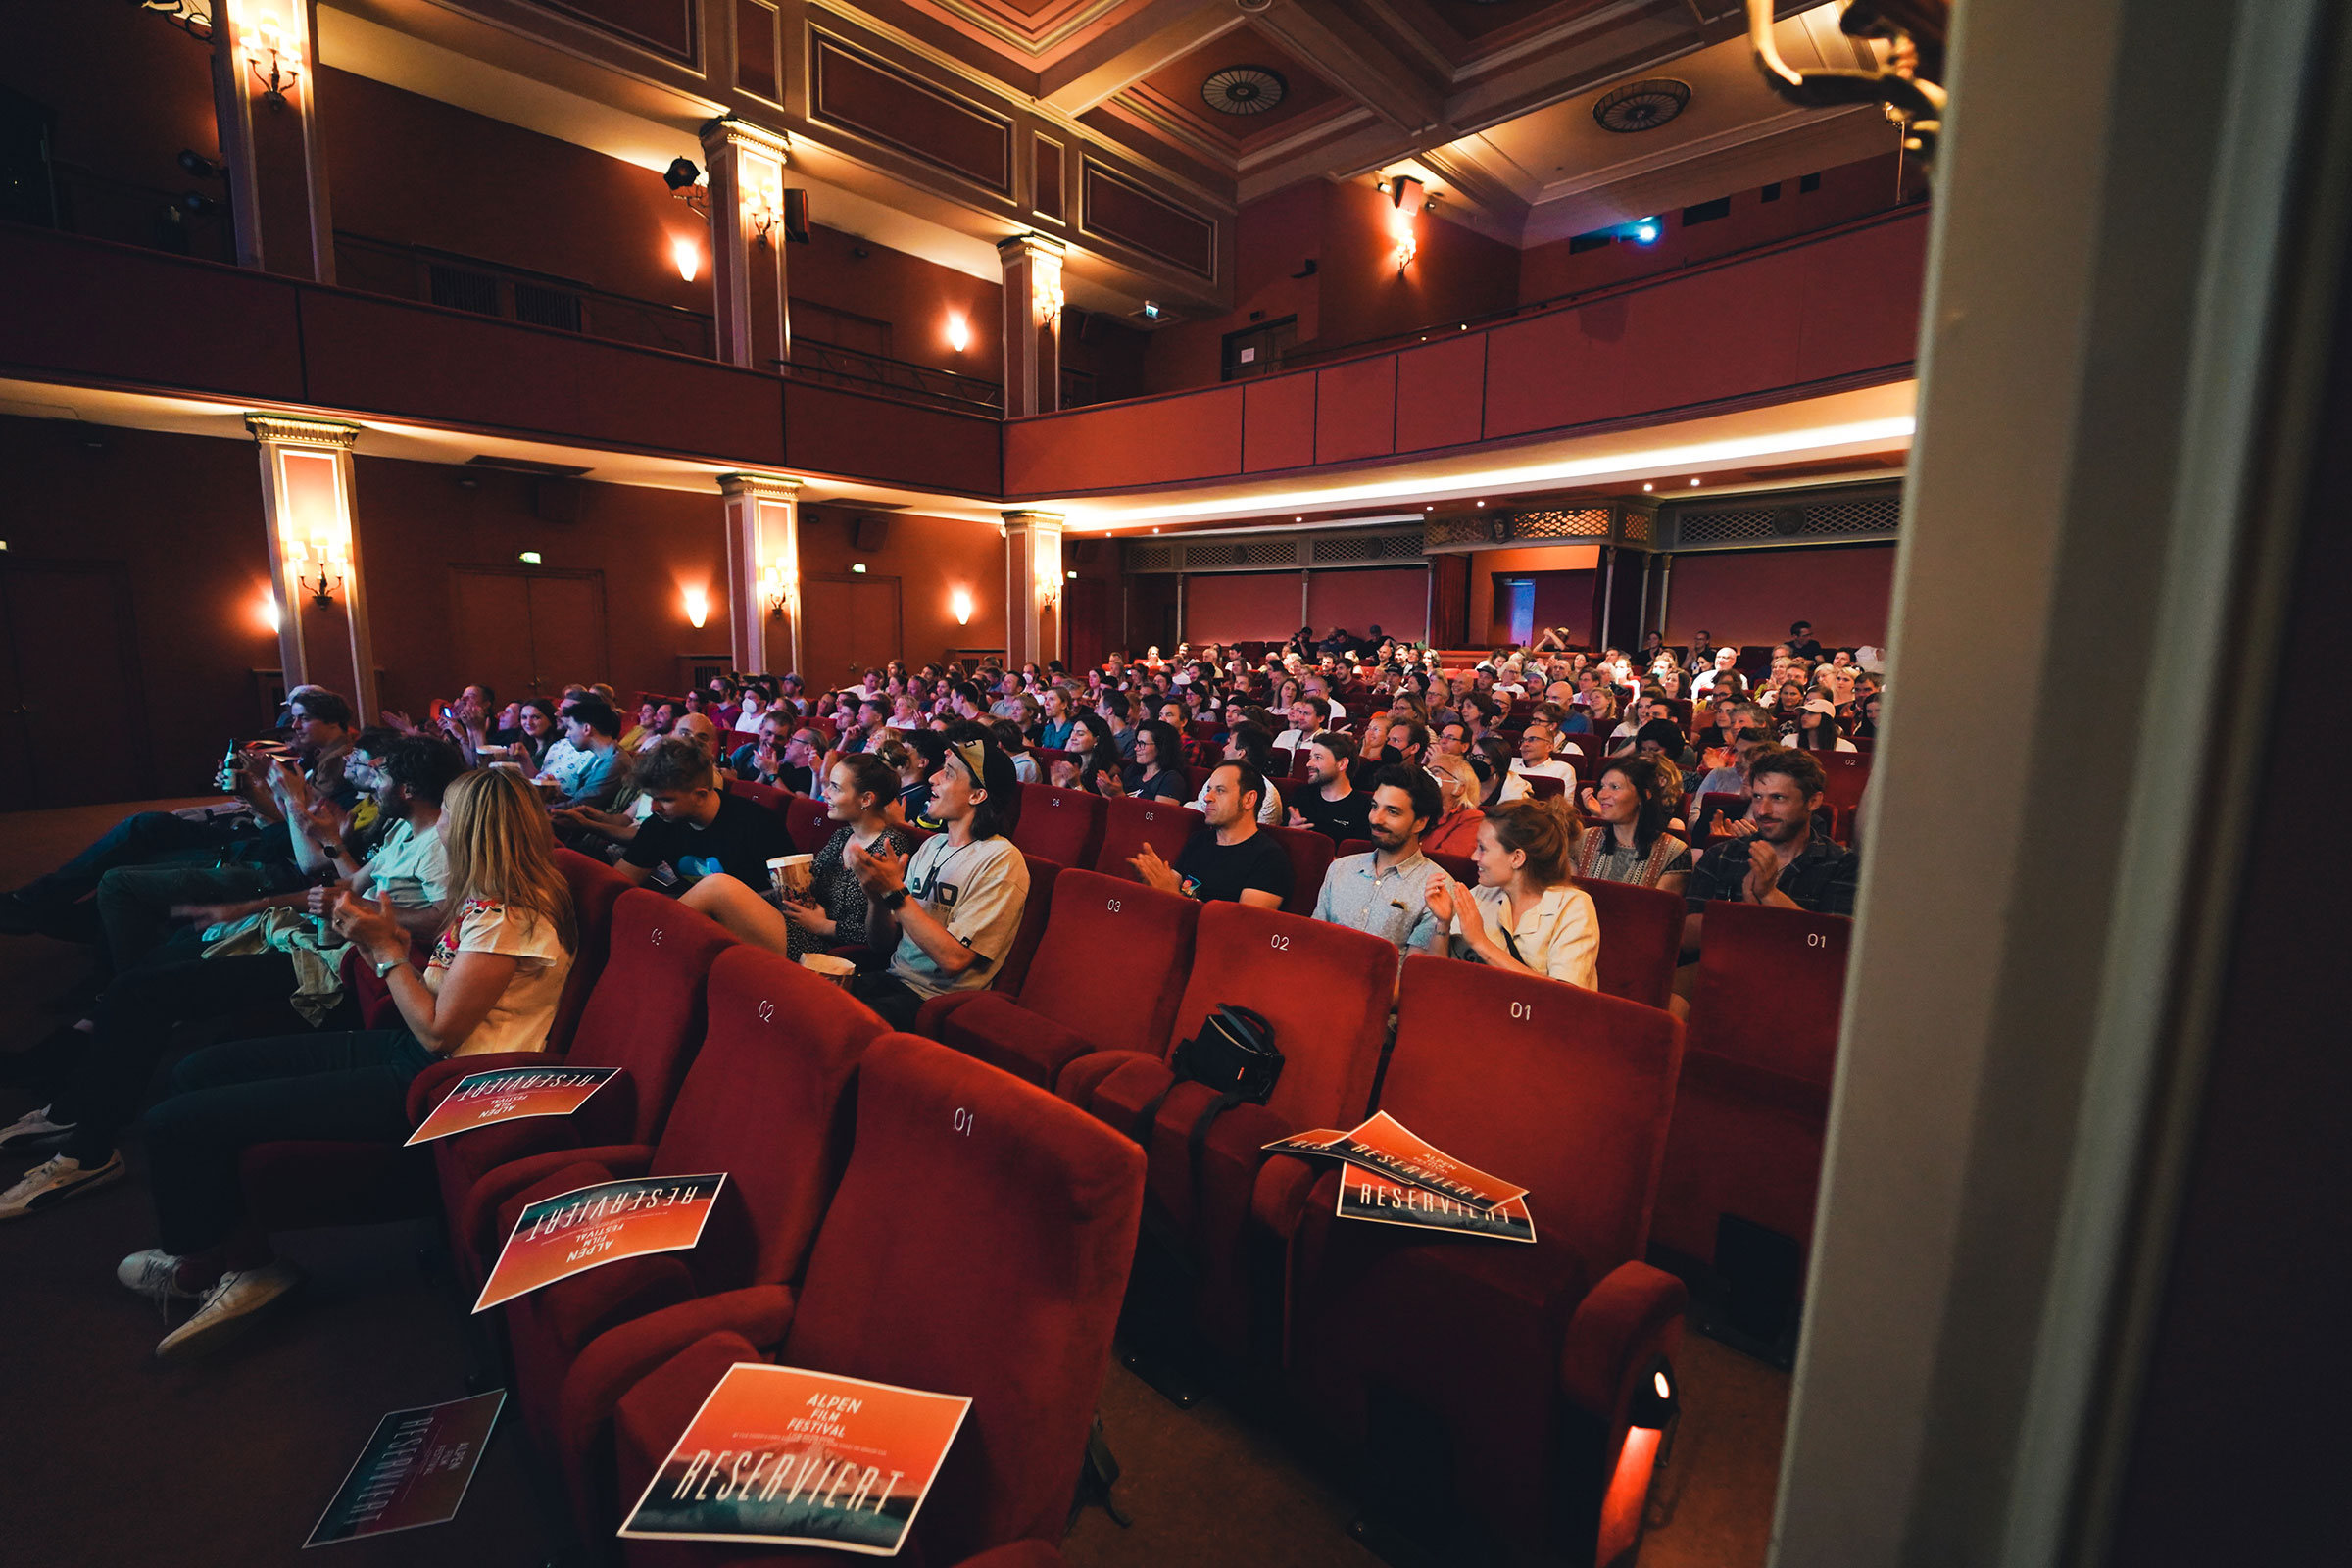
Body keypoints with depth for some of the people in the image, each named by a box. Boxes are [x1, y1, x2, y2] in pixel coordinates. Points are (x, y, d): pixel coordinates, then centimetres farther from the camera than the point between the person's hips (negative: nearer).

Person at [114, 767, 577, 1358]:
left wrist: (386, 948, -11)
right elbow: (436, 993, 12)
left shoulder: (504, 918, -24)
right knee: (198, 1071, 13)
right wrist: (380, 934, 0)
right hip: (408, 1051, 10)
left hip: (431, 1085, -10)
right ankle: (240, 1256, 20)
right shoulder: (489, 901, 7)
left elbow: (438, 1030, -21)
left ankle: (201, 1265, 27)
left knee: (175, 1123, -4)